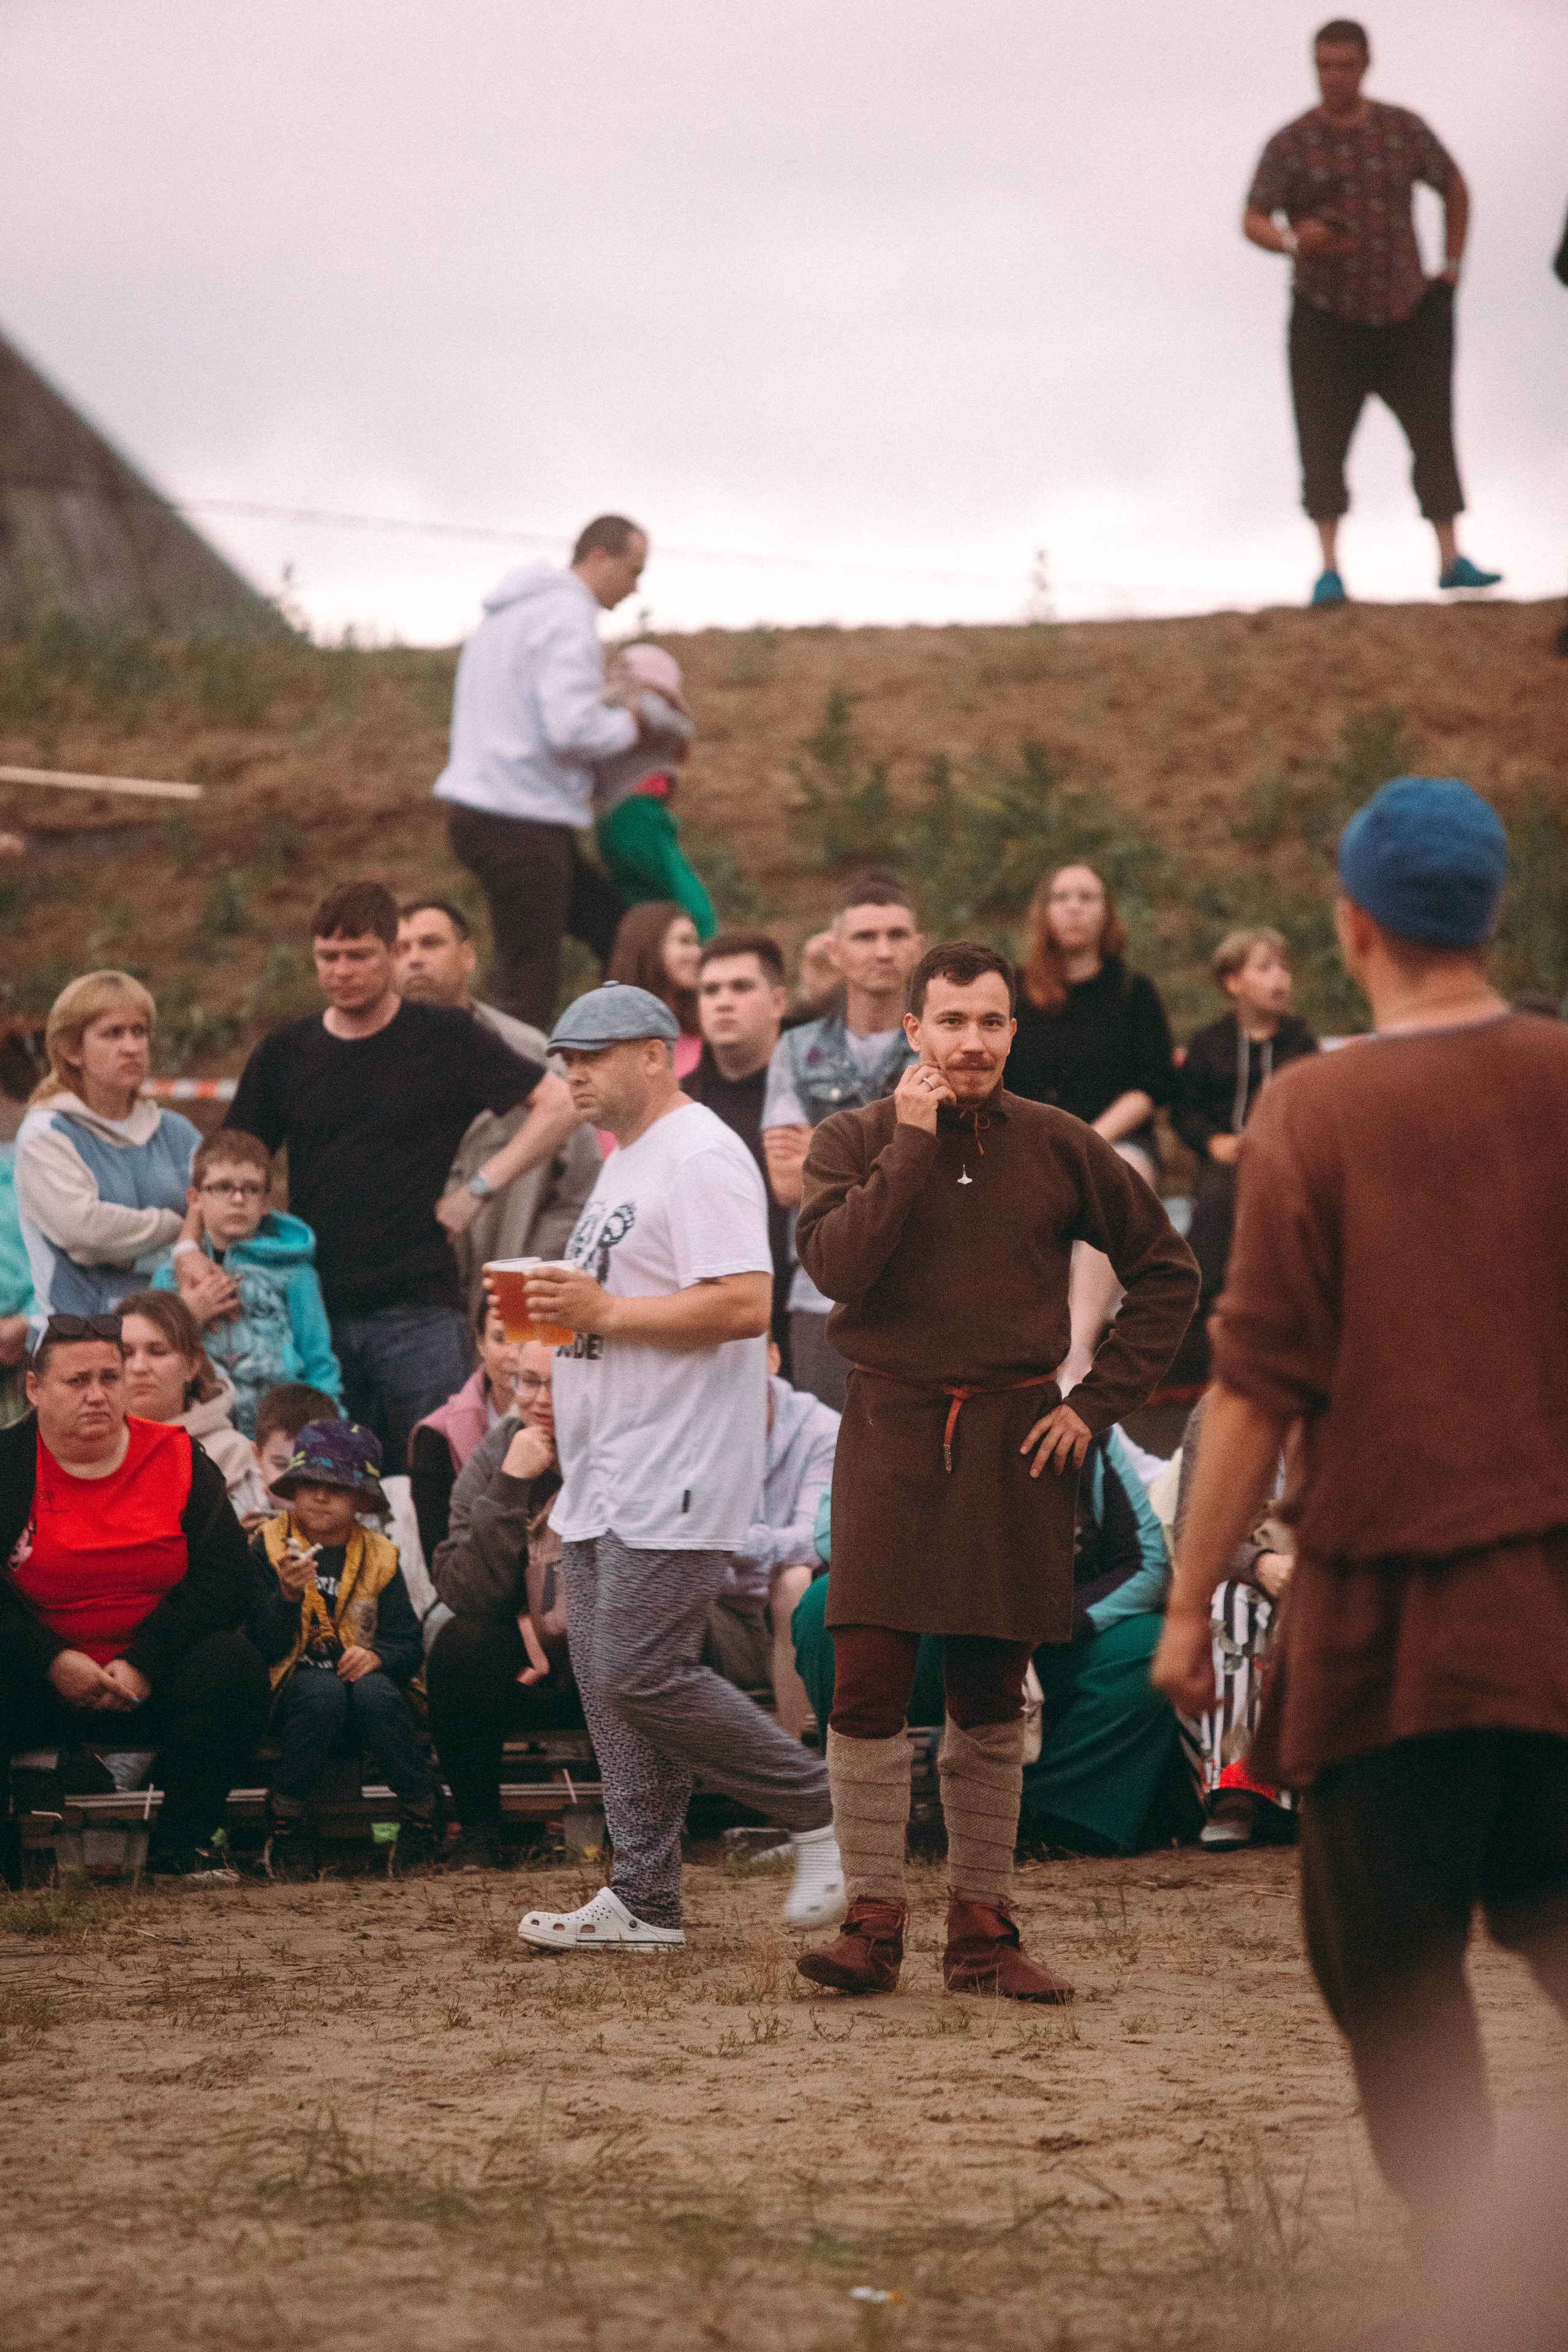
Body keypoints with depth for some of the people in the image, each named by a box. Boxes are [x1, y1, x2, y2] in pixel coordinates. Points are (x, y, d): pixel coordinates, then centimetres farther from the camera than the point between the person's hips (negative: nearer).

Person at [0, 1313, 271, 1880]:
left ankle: (180, 1846, -15)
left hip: (154, 1684, 2)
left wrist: (143, 1663, -15)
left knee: (233, 1663, -27)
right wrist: (52, 1662, -20)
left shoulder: (179, 1460, 3)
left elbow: (223, 1580, -3)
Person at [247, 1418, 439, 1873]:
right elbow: (264, 1648, -6)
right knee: (324, 1692, -36)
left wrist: (377, 1656, -17)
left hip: (360, 1676, 2)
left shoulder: (378, 1557, 11)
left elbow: (409, 1645, 5)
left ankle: (423, 1818, -25)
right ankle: (284, 1830, -26)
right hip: (292, 1686, -2)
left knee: (374, 1692, -34)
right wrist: (289, 1595, -23)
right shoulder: (268, 1549, 3)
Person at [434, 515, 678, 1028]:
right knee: (529, 986, -8)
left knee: (613, 925, 13)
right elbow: (574, 729, -24)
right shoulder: (568, 616, -13)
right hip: (521, 823, -10)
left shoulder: (509, 614, 19)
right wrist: (633, 727, -5)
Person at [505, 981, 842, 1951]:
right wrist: (554, 1309, 9)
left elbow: (744, 1304, -23)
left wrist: (603, 1313, -21)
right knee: (609, 1685, 6)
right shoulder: (624, 1162, 21)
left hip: (677, 1476, -10)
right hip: (601, 1480, 10)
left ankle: (823, 1811, 0)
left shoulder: (703, 1156, -12)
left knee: (642, 1674, -14)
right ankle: (644, 1902, 9)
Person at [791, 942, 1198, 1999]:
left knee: (992, 1701, 7)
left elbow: (1168, 1273, 11)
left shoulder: (1059, 1148, 4)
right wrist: (914, 1143, -15)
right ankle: (873, 1923, -4)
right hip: (892, 1433, -1)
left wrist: (1099, 1402, 3)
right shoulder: (856, 1140, 2)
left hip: (1015, 1440, 1)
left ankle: (983, 1930, 12)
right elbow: (836, 1266, -16)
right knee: (868, 1685, -10)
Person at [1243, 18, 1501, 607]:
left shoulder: (1404, 130, 0)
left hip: (1406, 314, 2)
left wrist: (1451, 271, 8)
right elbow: (1252, 223, -15)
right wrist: (1293, 241, -36)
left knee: (1434, 435, 1)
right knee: (1323, 443, -11)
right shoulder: (1290, 145, -8)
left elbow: (1456, 188, 14)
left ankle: (1451, 559, 7)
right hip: (1327, 318, -2)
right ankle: (1329, 569, -11)